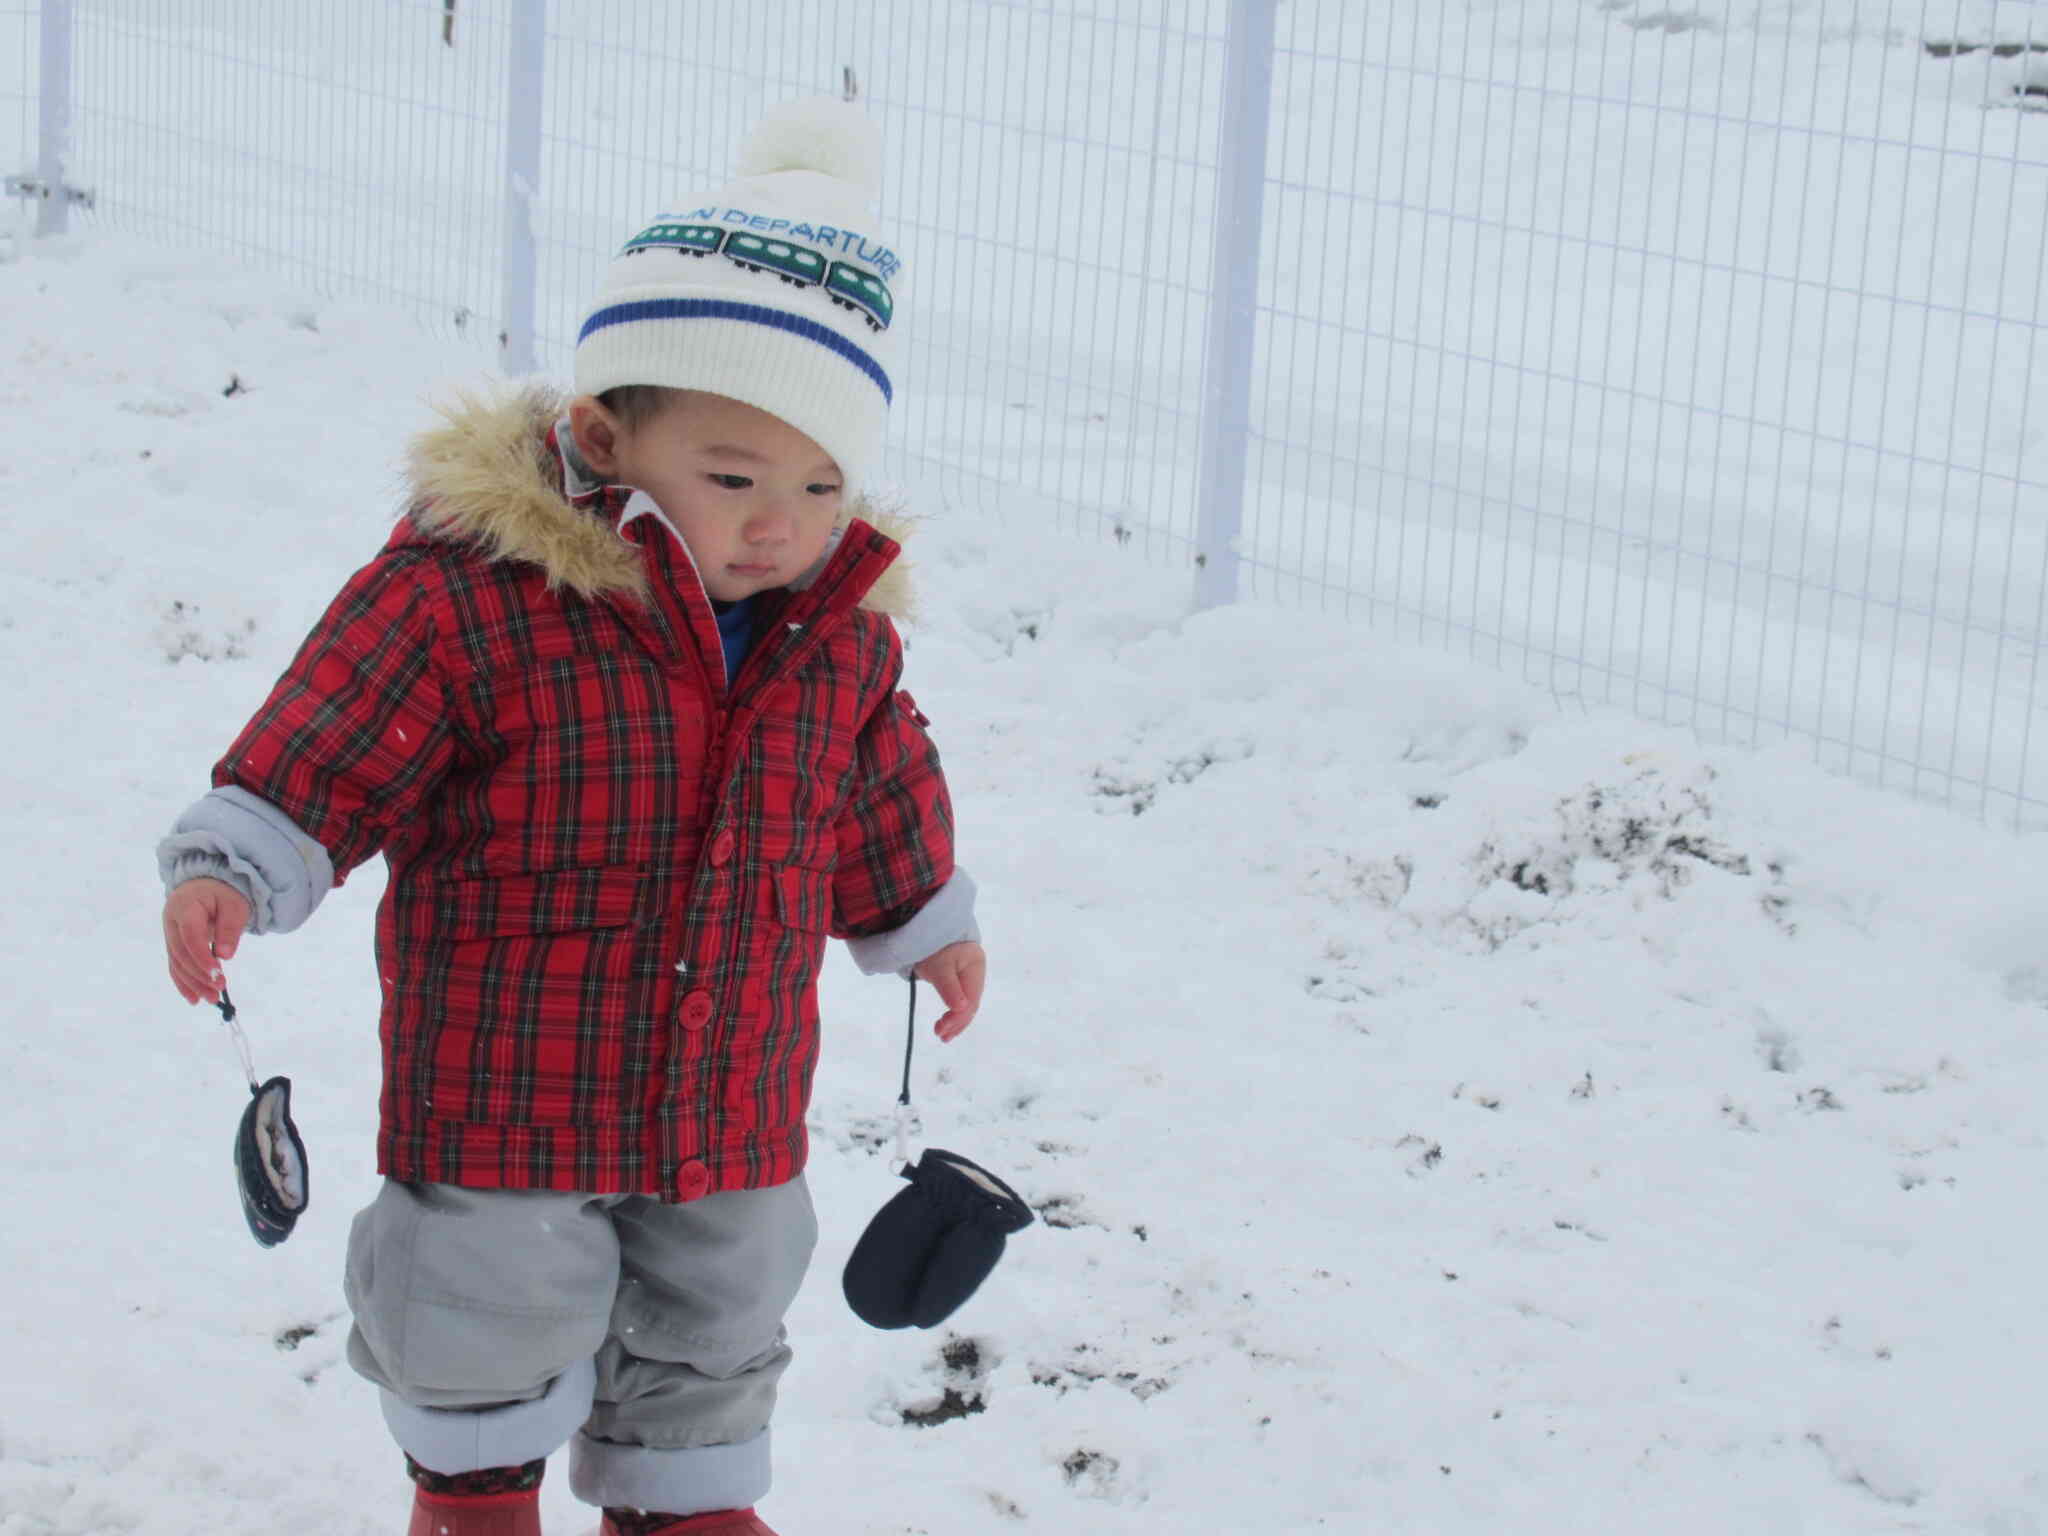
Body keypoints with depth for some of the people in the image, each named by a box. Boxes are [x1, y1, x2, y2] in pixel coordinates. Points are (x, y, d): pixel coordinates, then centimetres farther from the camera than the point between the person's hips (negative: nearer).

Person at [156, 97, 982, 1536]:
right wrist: (233, 869, -32)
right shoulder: (467, 595, -22)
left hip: (735, 1091, 5)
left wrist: (926, 921, 27)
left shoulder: (837, 630, -3)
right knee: (493, 1307, 10)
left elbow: (876, 791, 15)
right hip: (505, 1083, -5)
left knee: (715, 1314, 20)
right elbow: (325, 746, -19)